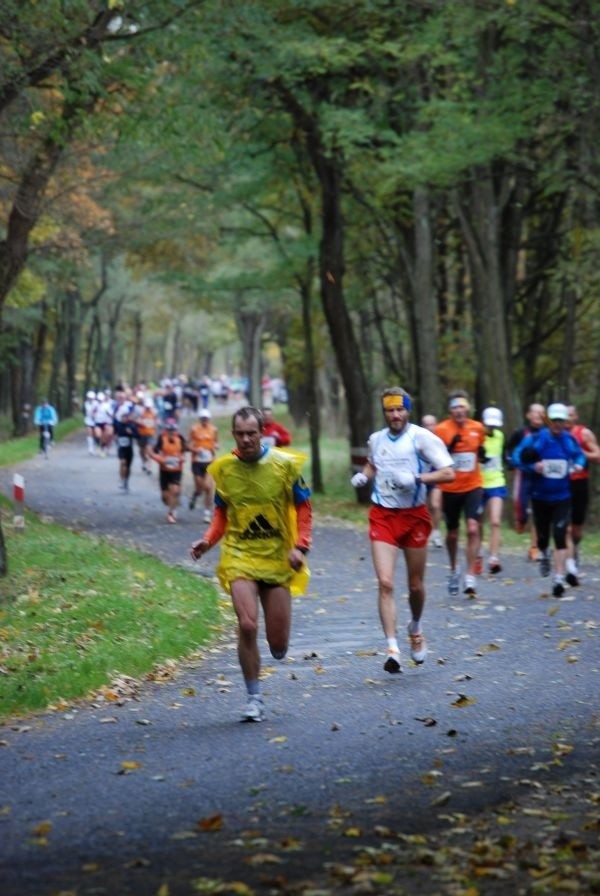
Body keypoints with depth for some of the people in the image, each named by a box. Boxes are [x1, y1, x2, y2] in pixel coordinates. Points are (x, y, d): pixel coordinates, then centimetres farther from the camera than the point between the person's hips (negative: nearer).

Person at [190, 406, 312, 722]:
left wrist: (300, 546, -10)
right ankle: (254, 698, -4)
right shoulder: (223, 468, 1)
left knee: (278, 644, 0)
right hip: (240, 557, 0)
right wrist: (208, 540, -5)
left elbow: (303, 507, 3)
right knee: (247, 625, -19)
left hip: (278, 558, 0)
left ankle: (277, 648, 40)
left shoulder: (284, 464, -4)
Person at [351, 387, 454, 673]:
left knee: (415, 585, 11)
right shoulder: (376, 439, 8)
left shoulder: (421, 437, -8)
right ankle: (392, 648, -15)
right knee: (385, 583, -13)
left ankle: (415, 630, 41)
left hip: (414, 515, -2)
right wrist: (363, 476, 8)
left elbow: (448, 473, -13)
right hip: (383, 516, 2)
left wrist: (416, 478, -25)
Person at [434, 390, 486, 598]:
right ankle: (454, 570, 38)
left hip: (473, 487, 1)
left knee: (473, 529, -15)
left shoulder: (478, 428, 2)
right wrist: (449, 447, -23)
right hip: (450, 489, -1)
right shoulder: (441, 429, -7)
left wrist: (482, 455, -2)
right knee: (452, 533, 12)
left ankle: (471, 577, -13)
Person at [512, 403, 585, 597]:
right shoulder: (535, 439, -8)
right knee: (542, 536, 12)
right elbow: (517, 456, -8)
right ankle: (544, 555, 48)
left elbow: (580, 455, 18)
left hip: (562, 497, 0)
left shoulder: (570, 440, 0)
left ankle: (559, 579, -10)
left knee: (560, 537, -11)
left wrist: (579, 464, -4)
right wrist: (532, 466, -25)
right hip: (540, 496, 0)